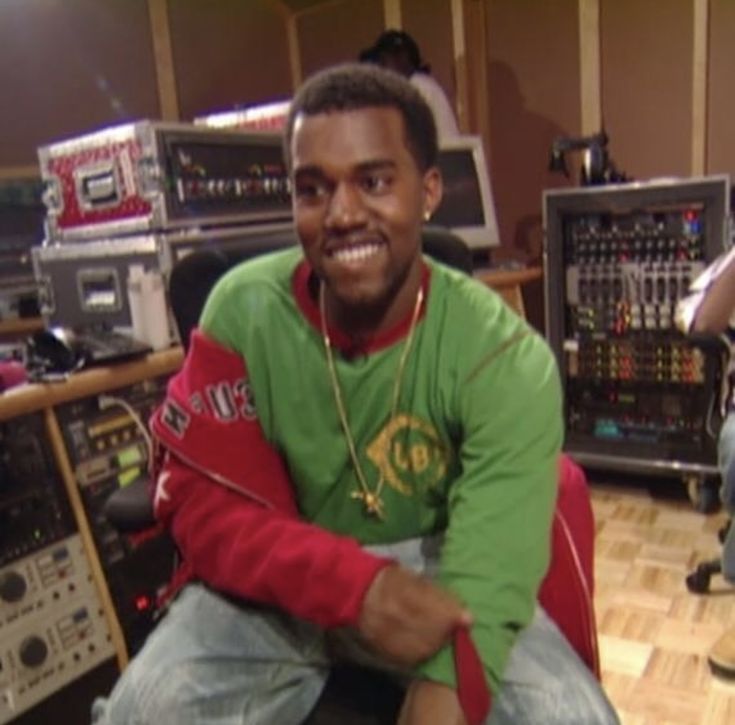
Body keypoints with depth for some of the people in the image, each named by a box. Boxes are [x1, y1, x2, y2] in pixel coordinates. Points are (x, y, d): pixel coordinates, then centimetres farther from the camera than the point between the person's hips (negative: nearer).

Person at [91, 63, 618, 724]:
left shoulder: (504, 358, -21)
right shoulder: (243, 310, -14)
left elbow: (478, 591, -26)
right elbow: (202, 505, -13)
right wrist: (352, 584, -29)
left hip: (434, 571, 0)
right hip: (280, 583, 1)